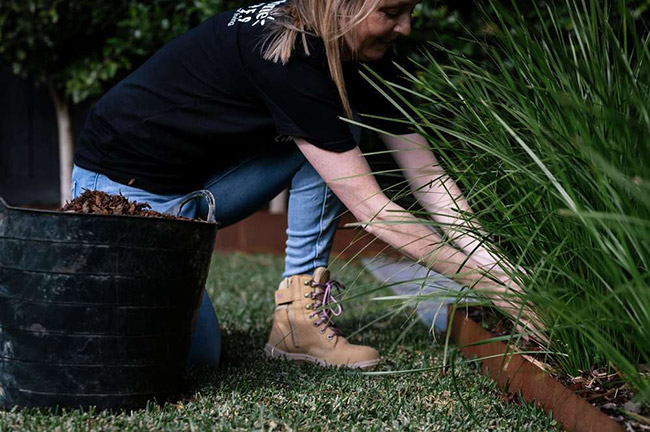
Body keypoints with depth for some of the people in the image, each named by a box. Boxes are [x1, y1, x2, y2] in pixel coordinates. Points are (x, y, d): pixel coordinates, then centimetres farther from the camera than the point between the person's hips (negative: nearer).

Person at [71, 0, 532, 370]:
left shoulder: (367, 62, -7)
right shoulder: (283, 54, -31)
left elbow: (430, 178, -6)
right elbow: (371, 209, -32)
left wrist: (498, 268, -16)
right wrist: (487, 283, -30)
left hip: (199, 182, 8)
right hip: (124, 185, -8)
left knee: (332, 138, -11)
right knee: (197, 353, -16)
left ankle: (299, 315, -4)